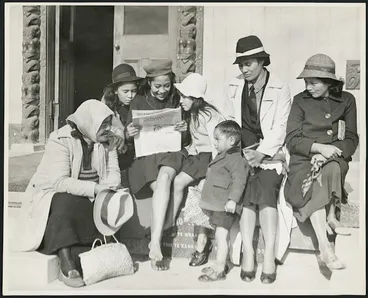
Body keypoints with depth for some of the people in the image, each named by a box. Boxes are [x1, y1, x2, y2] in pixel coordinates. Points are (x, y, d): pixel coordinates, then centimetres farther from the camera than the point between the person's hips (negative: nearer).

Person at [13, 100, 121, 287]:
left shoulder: (107, 142, 0)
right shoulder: (60, 140, -20)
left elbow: (113, 172, -7)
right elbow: (60, 182, -30)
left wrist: (107, 189, -30)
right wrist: (95, 188, -38)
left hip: (90, 198, 6)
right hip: (53, 195, -5)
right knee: (66, 204, -37)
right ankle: (66, 266, -36)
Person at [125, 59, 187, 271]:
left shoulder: (177, 101, 10)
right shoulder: (139, 102, 7)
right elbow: (128, 139, 6)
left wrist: (185, 130, -9)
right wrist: (129, 134, -17)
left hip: (172, 151, 0)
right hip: (145, 153, 0)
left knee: (165, 177, -33)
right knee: (161, 187, -28)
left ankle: (155, 242, -35)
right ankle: (156, 245, -23)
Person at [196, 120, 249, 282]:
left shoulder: (235, 158, -14)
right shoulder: (223, 157, 18)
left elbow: (239, 180, -24)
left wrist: (232, 200, -30)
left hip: (225, 206, -11)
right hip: (216, 204, 11)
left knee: (221, 236, -9)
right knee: (219, 236, 16)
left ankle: (219, 270, -4)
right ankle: (219, 265, 26)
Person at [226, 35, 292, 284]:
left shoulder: (280, 89, 1)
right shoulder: (234, 87, 12)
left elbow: (280, 127, -6)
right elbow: (232, 121, 12)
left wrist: (261, 153, -18)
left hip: (270, 154, -2)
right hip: (242, 152, 2)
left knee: (266, 191, -27)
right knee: (245, 192, -23)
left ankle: (269, 255, -28)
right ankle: (248, 252, -26)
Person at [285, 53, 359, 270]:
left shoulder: (346, 100, 10)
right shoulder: (300, 101, 7)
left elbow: (351, 139, 8)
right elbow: (292, 140, 0)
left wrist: (330, 152, -12)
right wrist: (319, 147, -17)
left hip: (335, 159, 1)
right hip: (304, 160, -1)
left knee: (330, 169, -36)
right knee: (314, 186, -33)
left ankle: (331, 216, -18)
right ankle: (325, 247, -35)